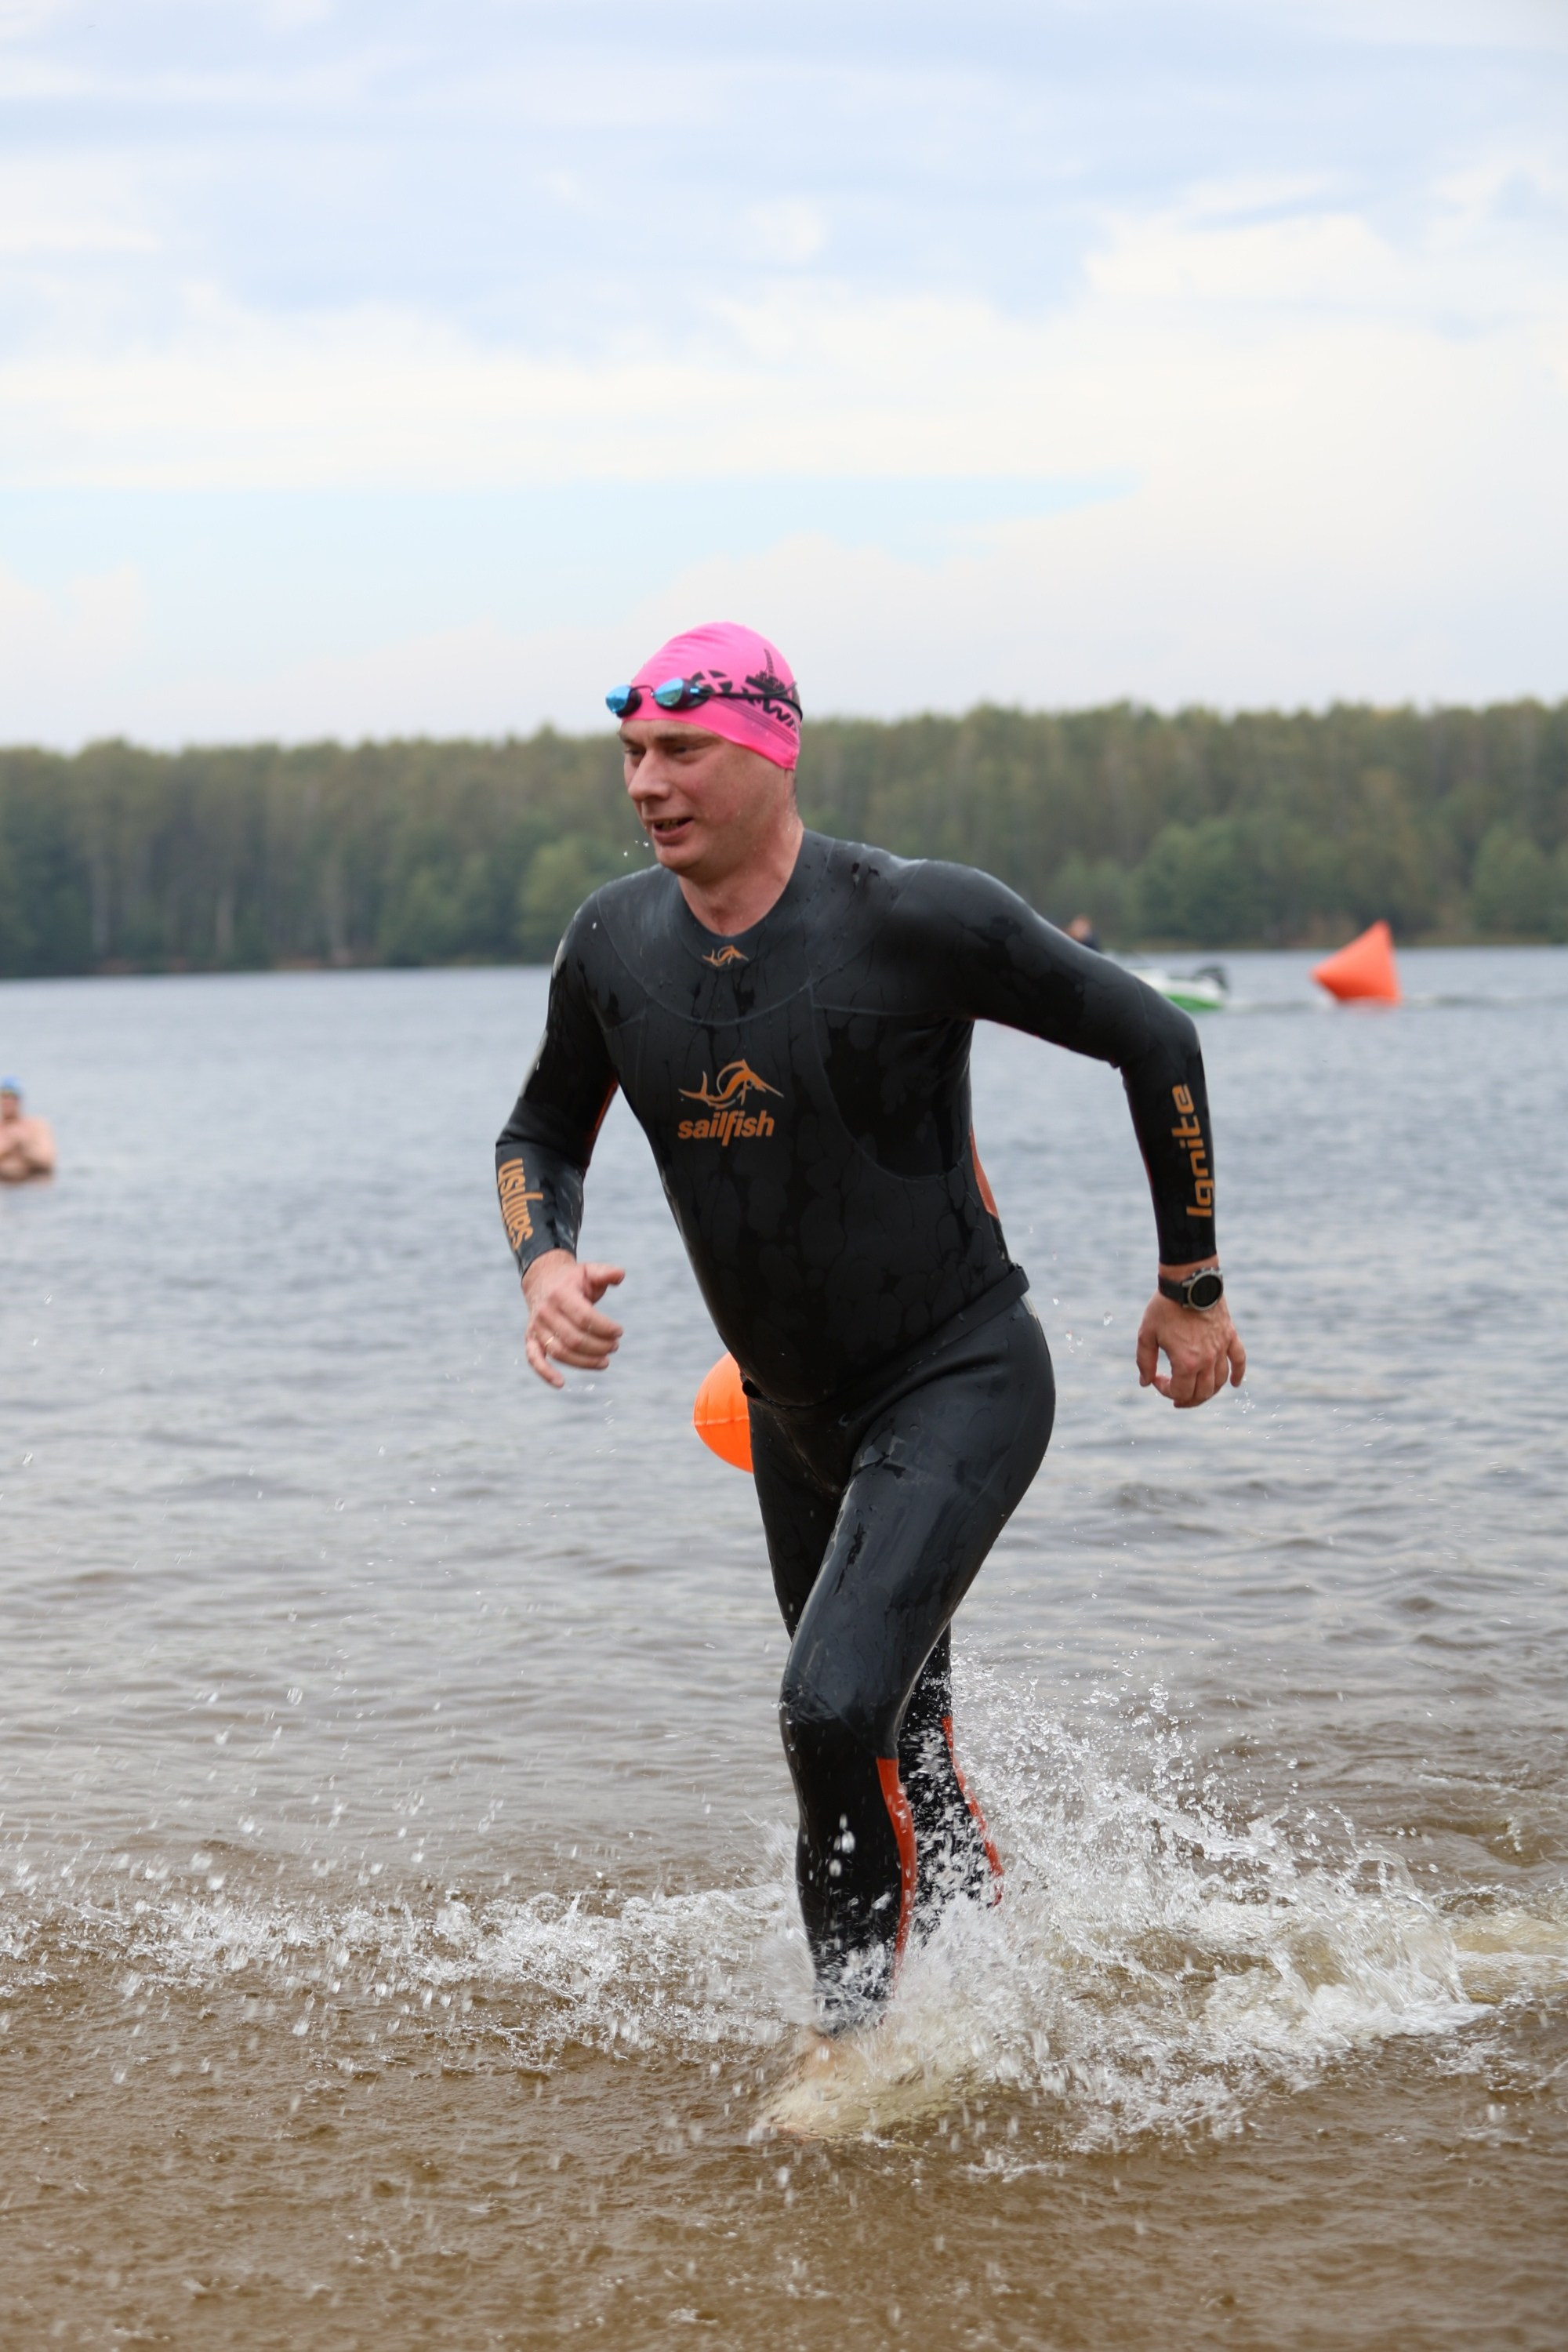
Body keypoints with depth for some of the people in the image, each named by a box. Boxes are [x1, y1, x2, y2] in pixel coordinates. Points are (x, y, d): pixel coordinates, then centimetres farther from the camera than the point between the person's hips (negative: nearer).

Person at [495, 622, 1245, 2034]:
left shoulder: (914, 919, -21)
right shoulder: (615, 943, -5)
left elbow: (1151, 1037, -10)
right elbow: (542, 1135, 13)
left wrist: (1192, 1283, -4)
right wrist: (545, 1262, -9)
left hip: (964, 1385, -6)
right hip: (794, 1414, 6)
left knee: (836, 1710, -23)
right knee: (893, 1754, 18)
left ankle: (864, 2036, -4)